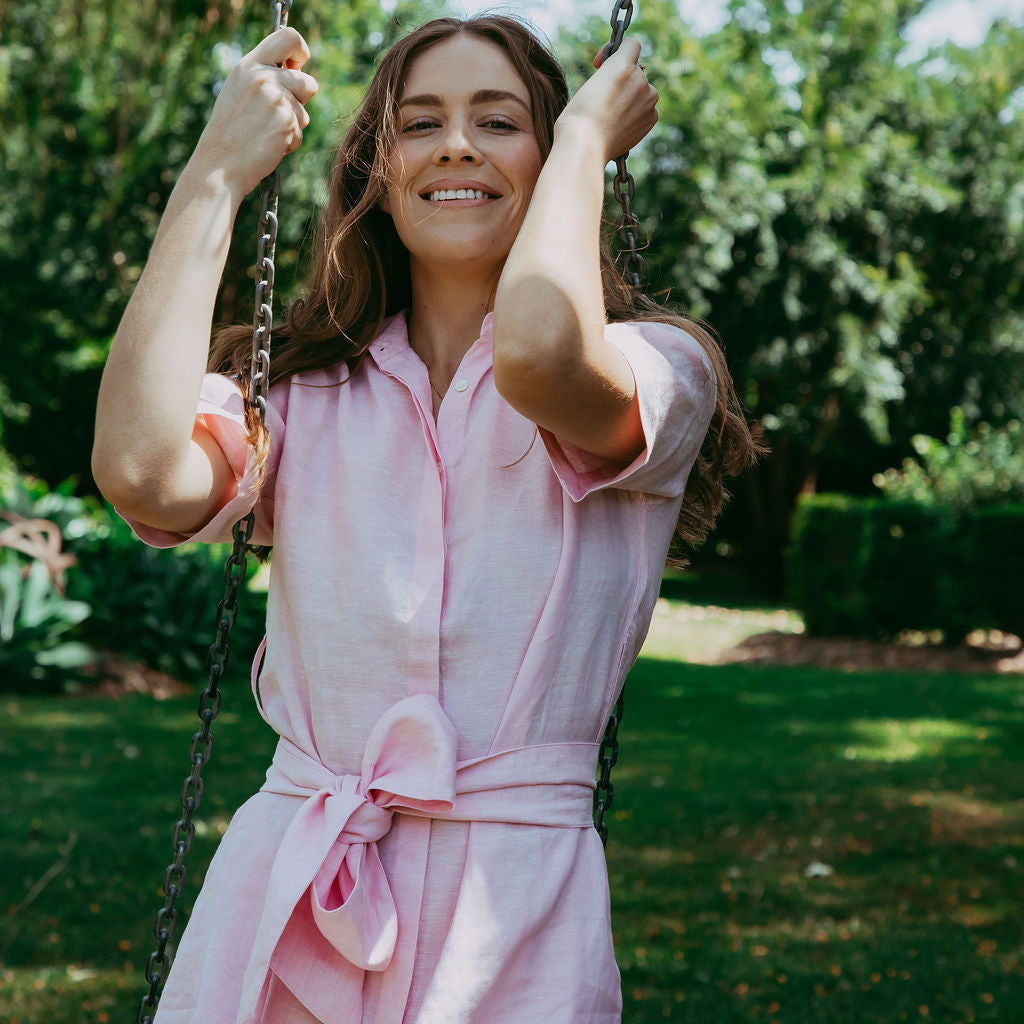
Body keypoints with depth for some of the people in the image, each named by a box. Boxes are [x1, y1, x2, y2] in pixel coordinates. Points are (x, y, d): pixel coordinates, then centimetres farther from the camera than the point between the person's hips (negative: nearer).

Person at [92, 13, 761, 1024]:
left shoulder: (658, 371, -1)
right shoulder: (298, 391, 7)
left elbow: (541, 352, -25)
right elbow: (141, 469, -14)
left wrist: (586, 135, -7)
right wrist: (215, 173, -4)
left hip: (510, 904, -2)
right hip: (282, 884, 2)